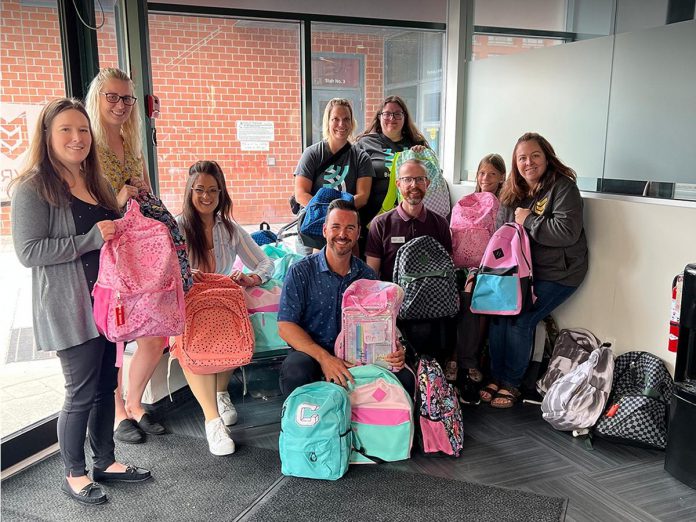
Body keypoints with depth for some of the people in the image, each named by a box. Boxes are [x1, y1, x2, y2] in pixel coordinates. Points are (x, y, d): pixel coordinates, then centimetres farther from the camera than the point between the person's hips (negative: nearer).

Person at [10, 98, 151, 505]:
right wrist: (92, 239, -22)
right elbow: (29, 251, -17)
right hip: (70, 307, -7)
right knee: (82, 392, 2)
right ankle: (74, 474, 22)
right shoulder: (33, 188, -10)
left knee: (106, 385, 15)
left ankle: (106, 461, 31)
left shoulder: (96, 185, 12)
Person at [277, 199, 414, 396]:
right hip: (311, 354, -2)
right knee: (295, 371, -36)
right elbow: (286, 326, -11)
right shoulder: (301, 272, -5)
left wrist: (393, 349, -14)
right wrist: (324, 357, -25)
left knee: (405, 377, -21)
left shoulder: (367, 275, 7)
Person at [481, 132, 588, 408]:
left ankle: (511, 385, -1)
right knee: (498, 314, -13)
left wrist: (528, 220, -16)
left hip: (557, 273, -6)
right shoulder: (513, 193, 10)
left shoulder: (563, 188, -12)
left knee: (520, 320, -18)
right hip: (522, 270, 6)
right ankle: (496, 378, 3)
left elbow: (567, 232, -24)